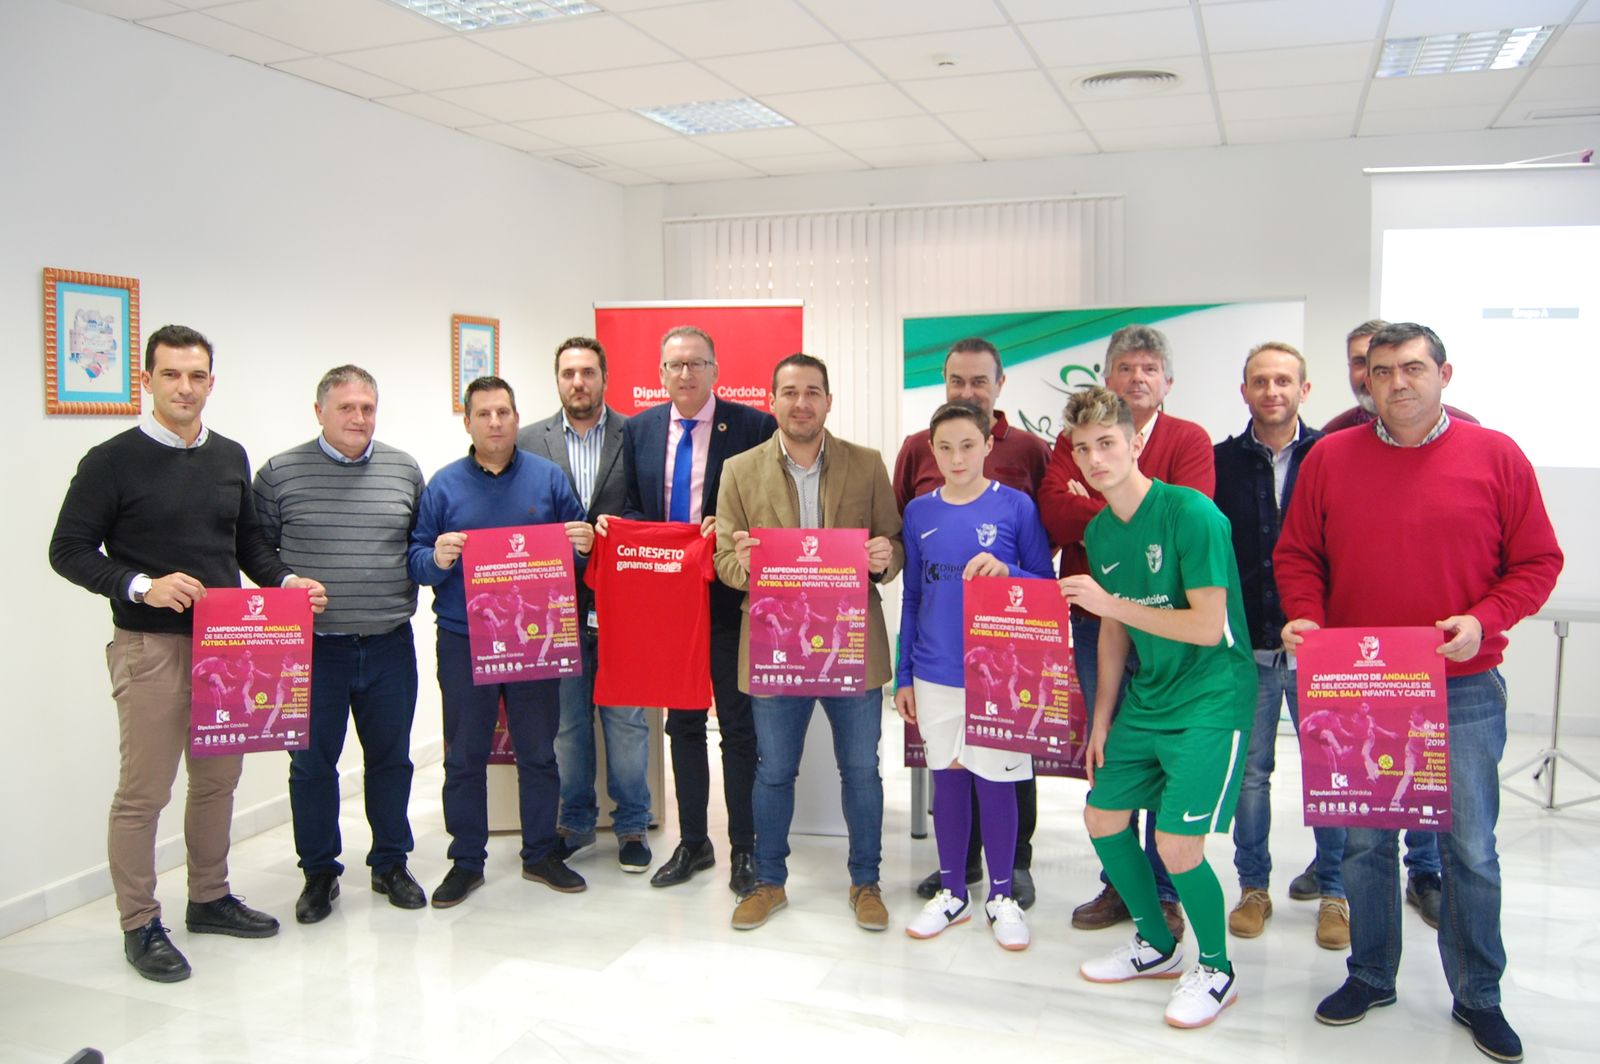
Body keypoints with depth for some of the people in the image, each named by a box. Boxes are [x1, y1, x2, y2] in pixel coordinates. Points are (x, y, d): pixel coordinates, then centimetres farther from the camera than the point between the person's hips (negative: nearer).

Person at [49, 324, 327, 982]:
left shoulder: (231, 458, 10)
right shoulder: (113, 461, -6)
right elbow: (69, 550, -5)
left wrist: (282, 581, 1)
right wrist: (142, 586, -20)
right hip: (150, 647, -5)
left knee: (218, 779, 14)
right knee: (143, 791, 1)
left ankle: (210, 899, 30)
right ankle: (140, 926, 15)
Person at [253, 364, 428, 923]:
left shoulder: (404, 469, 5)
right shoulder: (280, 473, -1)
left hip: (389, 645, 2)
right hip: (312, 648, -2)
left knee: (390, 758, 12)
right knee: (312, 763, 7)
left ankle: (390, 864, 29)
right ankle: (319, 872, 25)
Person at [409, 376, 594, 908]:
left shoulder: (547, 477, 3)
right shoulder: (444, 484, 1)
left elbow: (576, 545, 6)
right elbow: (415, 558, 1)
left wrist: (583, 544, -16)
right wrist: (436, 559, -21)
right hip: (463, 640, 0)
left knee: (539, 751, 10)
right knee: (464, 756, 8)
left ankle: (541, 853, 25)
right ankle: (466, 860, 22)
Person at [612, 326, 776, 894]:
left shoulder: (753, 426, -7)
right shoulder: (639, 429, 7)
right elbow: (634, 506, 14)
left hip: (728, 597, -4)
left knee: (738, 726, 5)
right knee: (682, 723, 15)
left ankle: (744, 848, 19)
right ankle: (692, 842, 28)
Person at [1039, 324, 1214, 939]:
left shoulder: (1190, 440, 3)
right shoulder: (1075, 437, 9)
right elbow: (1055, 511, -8)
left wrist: (1094, 514, -11)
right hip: (1094, 617, 3)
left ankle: (1164, 892, 18)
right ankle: (1119, 884, 24)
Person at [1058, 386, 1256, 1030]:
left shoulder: (1191, 514, -19)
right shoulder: (1099, 532, 4)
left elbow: (1208, 627, -23)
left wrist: (1108, 602, -23)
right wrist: (1102, 718, 11)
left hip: (1211, 699, -8)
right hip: (1146, 699, 8)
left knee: (1177, 844, -11)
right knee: (1102, 816, 10)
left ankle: (1216, 970, 17)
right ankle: (1157, 946, 32)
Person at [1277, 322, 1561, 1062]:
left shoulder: (1496, 456, -1)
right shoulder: (1330, 457, 3)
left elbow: (1538, 561, 1)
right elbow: (1296, 554, 8)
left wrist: (1484, 621, -14)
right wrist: (1305, 616, -9)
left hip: (1463, 690, -1)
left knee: (1470, 849, 8)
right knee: (1363, 842, 12)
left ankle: (1478, 997, 26)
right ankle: (1369, 976, 30)